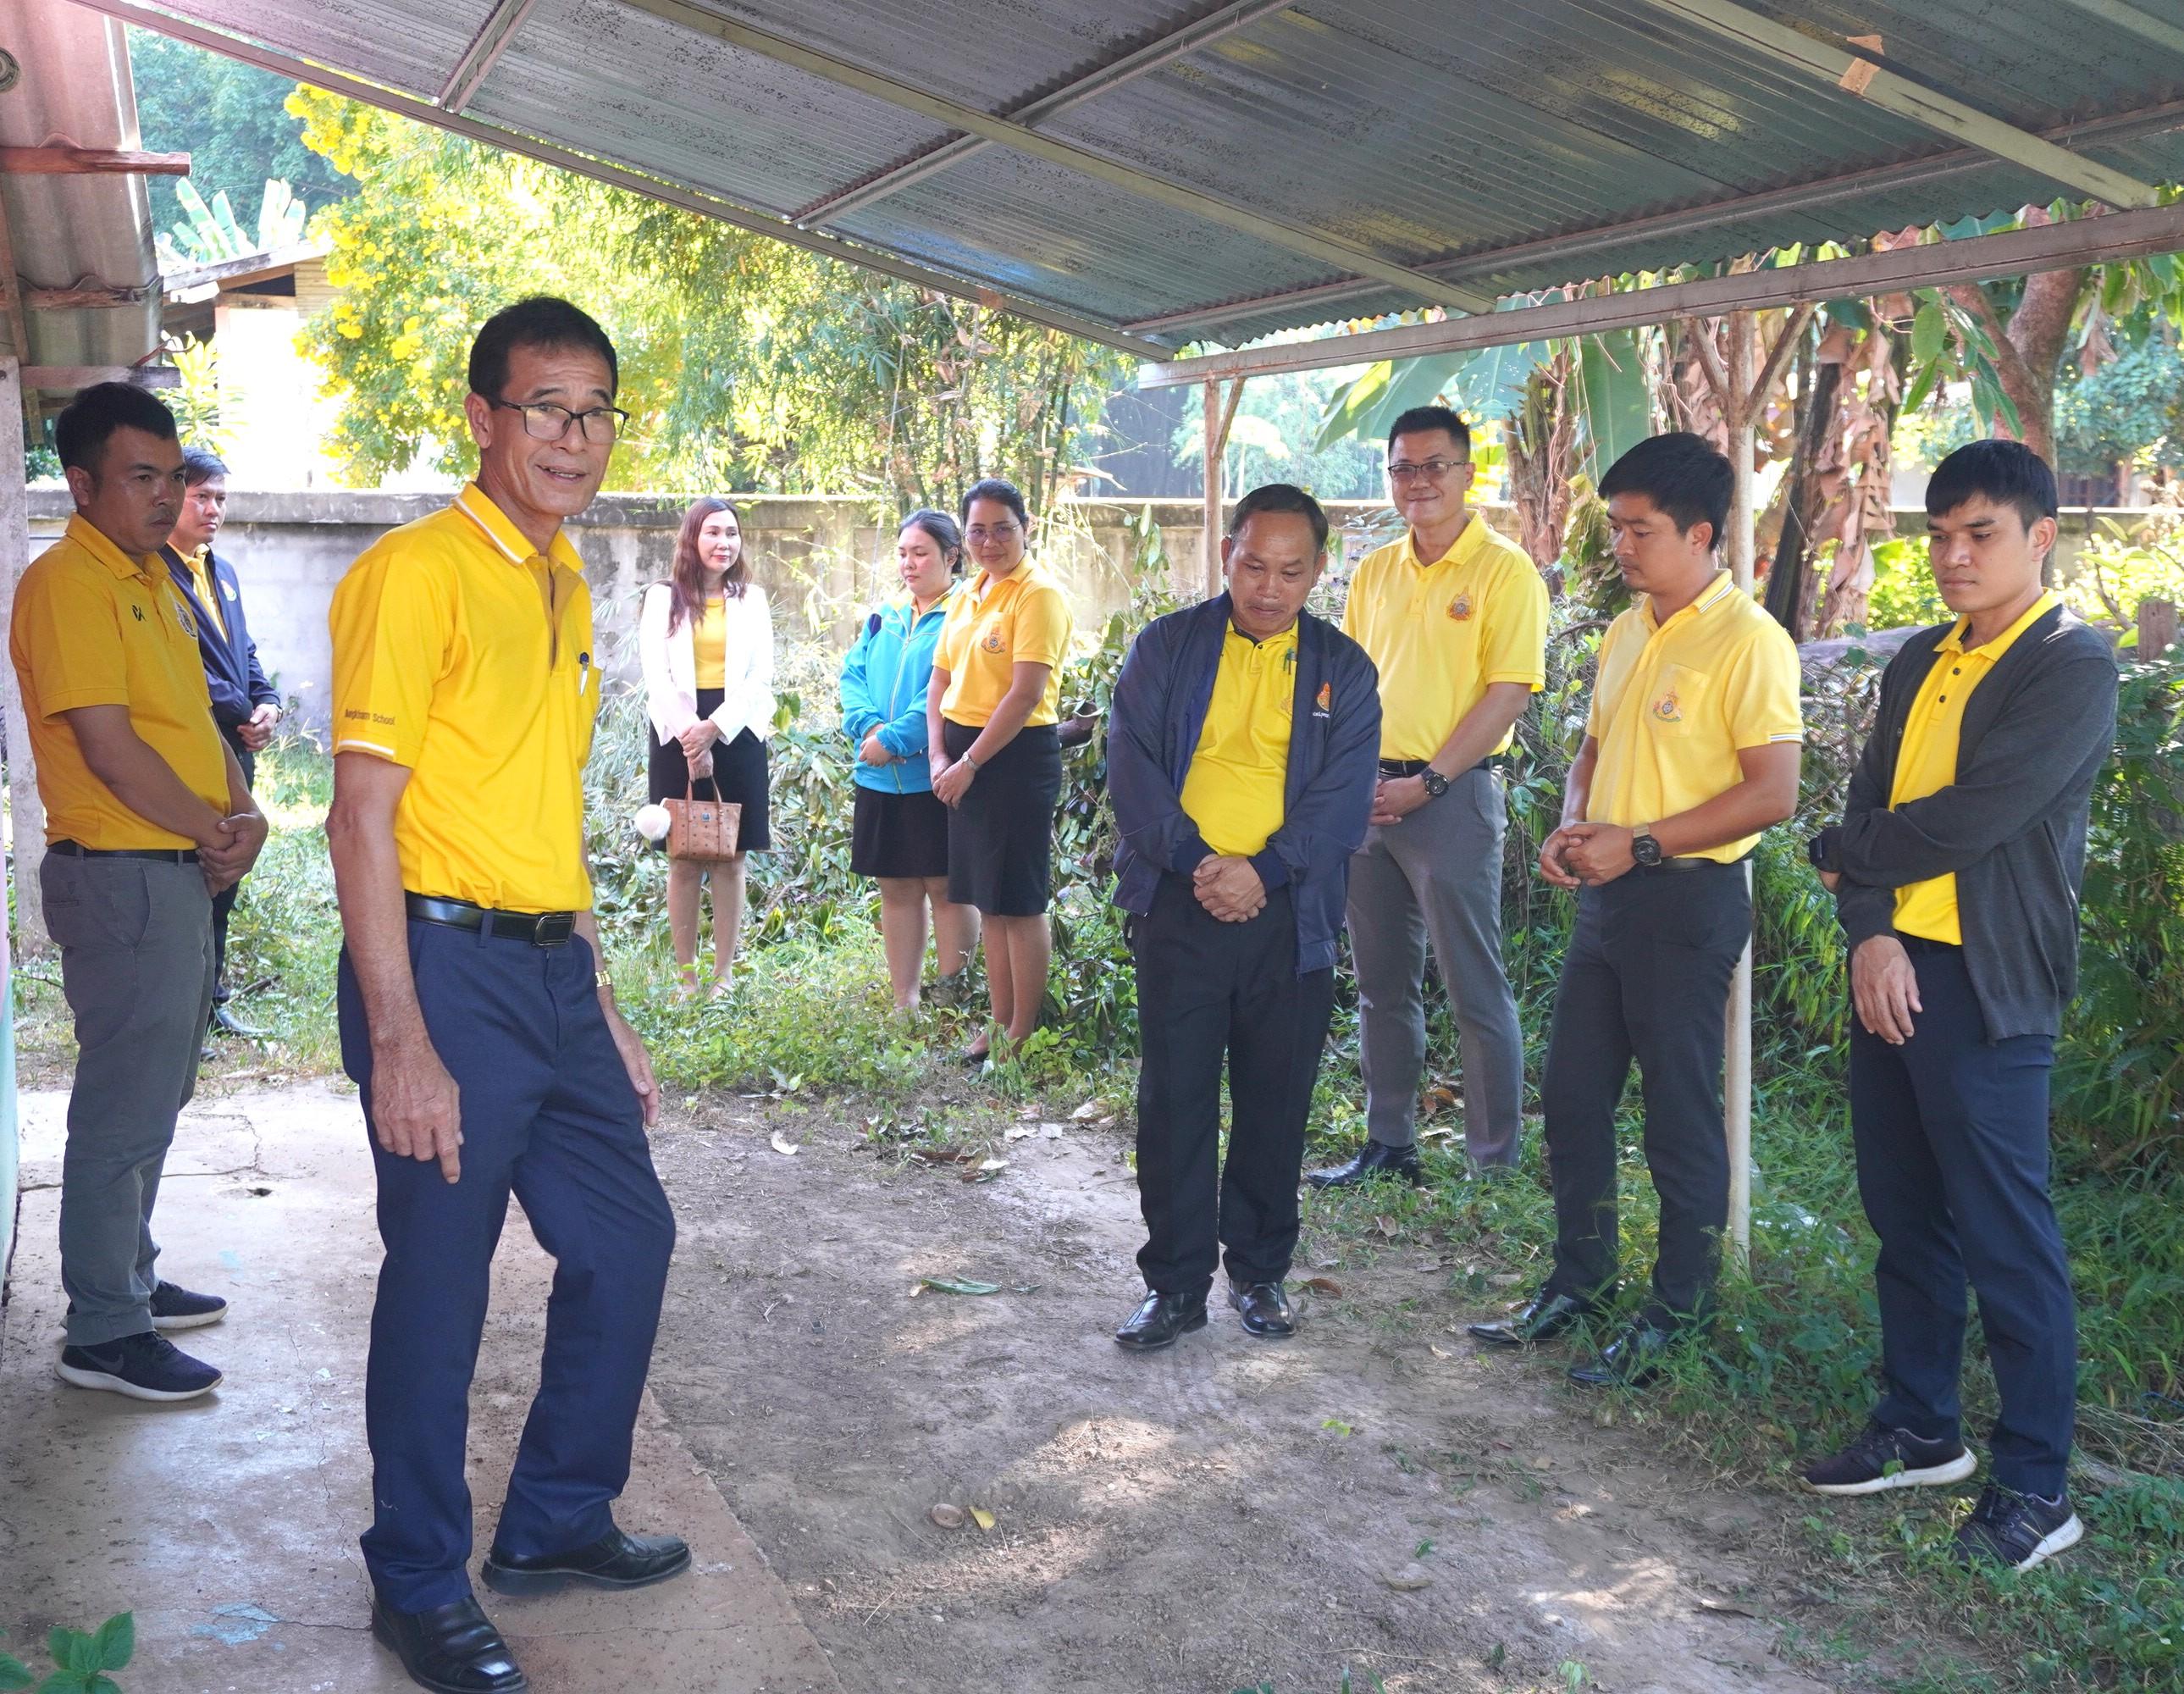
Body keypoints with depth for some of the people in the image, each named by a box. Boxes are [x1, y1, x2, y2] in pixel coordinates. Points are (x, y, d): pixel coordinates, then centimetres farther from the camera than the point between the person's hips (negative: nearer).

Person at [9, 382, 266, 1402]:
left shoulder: (153, 582, 15)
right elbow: (108, 746, -20)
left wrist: (243, 812, -1)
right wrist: (213, 831, -10)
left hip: (183, 872, 9)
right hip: (121, 876, -9)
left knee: (157, 1097, 18)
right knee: (125, 1107, -4)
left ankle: (129, 1277, 31)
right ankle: (103, 1333, 5)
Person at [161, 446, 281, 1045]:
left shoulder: (223, 572, 18)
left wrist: (267, 703, 3)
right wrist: (243, 715, -15)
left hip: (236, 750, 8)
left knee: (222, 882, 14)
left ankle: (211, 1001, 25)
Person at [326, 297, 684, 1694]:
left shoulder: (567, 587, 14)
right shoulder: (417, 573, -11)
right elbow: (364, 817, -16)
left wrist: (603, 1011, 19)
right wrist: (399, 1044, -21)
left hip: (555, 972, 9)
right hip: (449, 965, -8)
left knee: (626, 1239, 15)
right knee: (439, 1286, 3)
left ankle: (555, 1523, 33)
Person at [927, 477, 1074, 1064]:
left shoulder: (1039, 594, -12)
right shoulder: (967, 597, 13)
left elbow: (1026, 693, -19)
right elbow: (941, 681, 15)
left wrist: (969, 764, -17)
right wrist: (940, 756, 0)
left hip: (1017, 756, -8)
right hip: (964, 760, 8)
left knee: (1020, 903, -1)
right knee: (988, 902, 13)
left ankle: (1023, 1034, 9)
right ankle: (1000, 1023, 23)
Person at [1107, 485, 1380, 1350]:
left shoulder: (1343, 669, 6)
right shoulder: (1166, 646, 5)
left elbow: (1343, 798, -2)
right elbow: (1131, 767, -3)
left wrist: (1263, 871, -15)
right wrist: (1195, 862, -15)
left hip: (1289, 914, 1)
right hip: (1179, 903, -1)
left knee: (1276, 1101, 9)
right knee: (1173, 1097, 2)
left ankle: (1259, 1271, 25)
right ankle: (1175, 1282, 13)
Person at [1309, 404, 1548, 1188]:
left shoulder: (1504, 570, -6)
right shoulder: (1375, 571, 13)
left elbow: (1507, 695, -12)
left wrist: (1425, 783, -16)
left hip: (1450, 795, -6)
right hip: (1367, 794, 6)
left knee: (1476, 989, -1)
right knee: (1382, 982, 12)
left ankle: (1495, 1162, 10)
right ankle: (1388, 1143, 23)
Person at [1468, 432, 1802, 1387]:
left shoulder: (1747, 640, -13)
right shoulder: (1625, 634, 12)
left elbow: (1773, 792, -18)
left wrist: (1640, 842, -19)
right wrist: (1573, 827, 1)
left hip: (1689, 897, -8)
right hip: (1607, 892, 8)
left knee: (1681, 1114, 3)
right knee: (1570, 1095, 13)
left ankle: (1677, 1315, 17)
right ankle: (1581, 1281, 29)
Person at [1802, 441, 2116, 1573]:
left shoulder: (2074, 667, -9)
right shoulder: (1919, 663, 15)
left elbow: (1973, 821, -18)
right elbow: (1870, 804, 8)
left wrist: (1842, 858, -3)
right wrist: (1870, 934, -8)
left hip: (1987, 986, -7)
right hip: (1890, 967, 8)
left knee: (2005, 1237, -1)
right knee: (1905, 1217, 15)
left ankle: (2036, 1488, 10)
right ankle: (1920, 1432, 29)